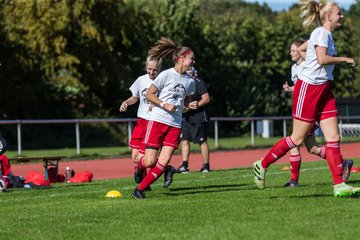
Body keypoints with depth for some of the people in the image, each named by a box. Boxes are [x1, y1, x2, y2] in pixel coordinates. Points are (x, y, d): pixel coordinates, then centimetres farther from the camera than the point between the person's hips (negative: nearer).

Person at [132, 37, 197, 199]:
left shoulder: (190, 82, 9)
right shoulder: (166, 75, -8)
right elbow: (149, 95, -5)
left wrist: (190, 105, 2)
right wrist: (165, 105, -16)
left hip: (175, 125, 4)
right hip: (158, 120, -4)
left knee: (163, 162, -9)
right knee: (150, 161, -7)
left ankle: (140, 189, 2)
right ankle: (140, 166, 31)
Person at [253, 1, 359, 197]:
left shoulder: (327, 34, 15)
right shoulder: (321, 33, -12)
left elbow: (299, 50, 24)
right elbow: (322, 59, -26)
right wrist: (344, 59, -16)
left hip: (323, 90, 9)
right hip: (308, 89, -9)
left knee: (334, 137, -1)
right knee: (297, 139, -2)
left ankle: (339, 186, -3)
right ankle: (262, 165, 14)